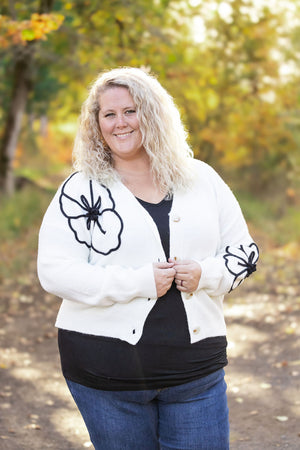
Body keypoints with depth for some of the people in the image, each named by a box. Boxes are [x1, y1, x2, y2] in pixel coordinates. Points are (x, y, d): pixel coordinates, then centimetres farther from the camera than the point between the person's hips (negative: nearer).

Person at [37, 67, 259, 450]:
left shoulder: (201, 179, 8)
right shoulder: (82, 189, 0)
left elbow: (243, 250, 13)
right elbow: (54, 271, -9)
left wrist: (207, 274, -9)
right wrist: (140, 282, -17)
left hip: (194, 368, 2)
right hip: (107, 371, -2)